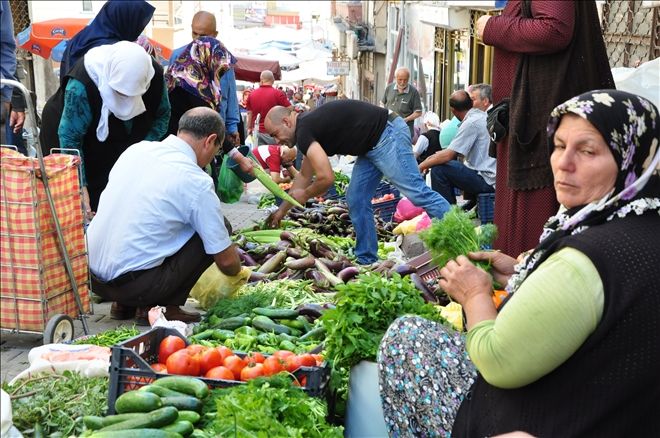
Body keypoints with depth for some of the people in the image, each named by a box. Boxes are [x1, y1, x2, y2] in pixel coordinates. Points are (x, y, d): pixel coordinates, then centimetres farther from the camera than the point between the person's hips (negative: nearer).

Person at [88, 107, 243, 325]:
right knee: (211, 233, 1)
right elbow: (226, 260, -6)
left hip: (91, 274, 7)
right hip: (132, 285, -7)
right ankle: (165, 308, 2)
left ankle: (123, 304, 20)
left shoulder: (136, 149, 6)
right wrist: (237, 271, 19)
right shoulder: (197, 182, -13)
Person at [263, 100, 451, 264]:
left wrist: (304, 195, -1)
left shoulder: (304, 131, -16)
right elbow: (305, 175, 26)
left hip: (388, 134, -10)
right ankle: (367, 260, 13)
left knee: (416, 191, -15)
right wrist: (282, 210, 28)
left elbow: (326, 178, -23)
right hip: (372, 146, 10)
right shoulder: (309, 125, 15)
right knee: (356, 200, 8)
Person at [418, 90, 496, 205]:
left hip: (487, 181, -10)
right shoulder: (481, 115, 12)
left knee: (438, 169, -11)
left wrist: (422, 165, -5)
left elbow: (448, 155, -18)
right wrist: (435, 156, 16)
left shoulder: (471, 122, -16)